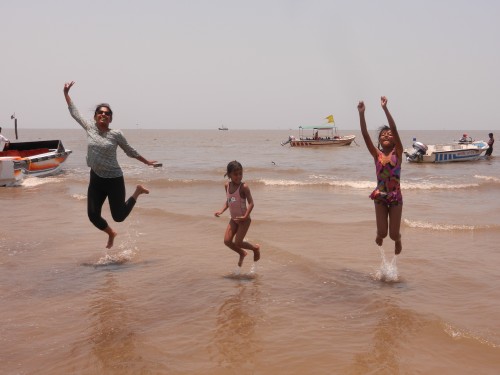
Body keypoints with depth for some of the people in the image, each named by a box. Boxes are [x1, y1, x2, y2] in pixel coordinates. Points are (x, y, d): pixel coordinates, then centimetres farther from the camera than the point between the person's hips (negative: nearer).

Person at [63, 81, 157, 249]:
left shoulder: (116, 134, -7)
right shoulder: (90, 128, 1)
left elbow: (130, 151, 8)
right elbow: (74, 112, 12)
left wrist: (146, 162, 15)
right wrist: (66, 94, 13)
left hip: (114, 180, -3)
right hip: (96, 179, 4)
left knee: (119, 216, 5)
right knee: (93, 215, 4)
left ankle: (138, 191, 30)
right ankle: (111, 234, 36)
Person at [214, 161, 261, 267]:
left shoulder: (243, 187, -19)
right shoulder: (227, 185, 1)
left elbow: (251, 203, -21)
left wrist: (245, 216, -31)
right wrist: (221, 211, -1)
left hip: (244, 219, -6)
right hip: (233, 219, 6)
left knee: (238, 243, -8)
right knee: (227, 241, 0)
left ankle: (255, 248, 20)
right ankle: (242, 254, 28)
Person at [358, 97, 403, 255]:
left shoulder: (398, 152, -5)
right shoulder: (376, 154, -2)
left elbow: (394, 129, -18)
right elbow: (365, 135, -12)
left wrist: (385, 108, -24)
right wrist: (361, 113, -21)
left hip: (396, 197, -1)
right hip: (380, 197, 1)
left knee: (394, 234, 2)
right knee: (382, 233, 0)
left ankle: (398, 241, 39)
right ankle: (378, 239, 37)